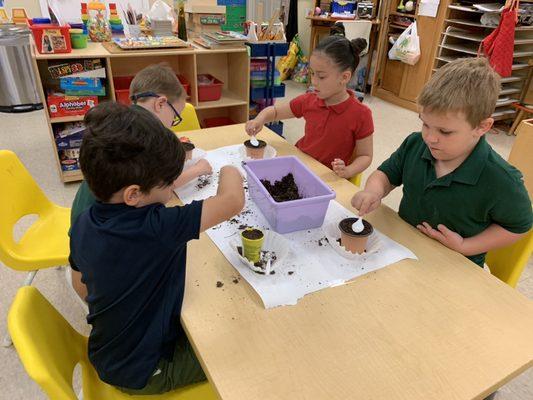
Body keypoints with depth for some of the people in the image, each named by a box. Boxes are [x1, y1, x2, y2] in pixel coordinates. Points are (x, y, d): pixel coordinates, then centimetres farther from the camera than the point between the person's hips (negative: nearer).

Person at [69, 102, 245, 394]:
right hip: (143, 373, -7)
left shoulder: (83, 224, -12)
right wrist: (229, 172, -14)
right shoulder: (155, 229, -38)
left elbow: (82, 284, 4)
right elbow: (233, 200, -37)